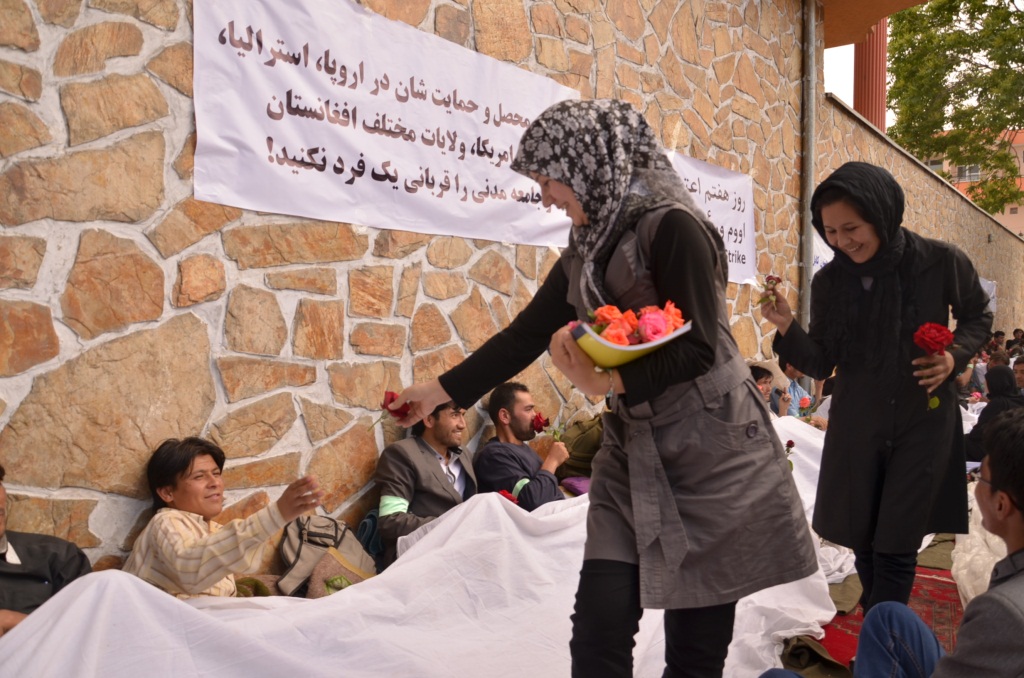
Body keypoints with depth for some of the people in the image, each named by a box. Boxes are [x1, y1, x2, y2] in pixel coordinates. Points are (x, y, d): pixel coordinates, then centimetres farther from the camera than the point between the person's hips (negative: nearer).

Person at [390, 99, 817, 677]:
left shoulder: (672, 226, -13)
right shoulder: (585, 253, 10)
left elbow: (700, 347, -18)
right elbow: (526, 335, 17)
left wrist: (613, 382, -31)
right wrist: (442, 390, 21)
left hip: (710, 454, -6)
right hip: (632, 453, 6)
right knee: (600, 626, -1)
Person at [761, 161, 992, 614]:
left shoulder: (942, 263, -13)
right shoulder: (829, 282, -6)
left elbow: (977, 317, 6)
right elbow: (821, 365, -3)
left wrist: (954, 356, -13)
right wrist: (787, 327, -21)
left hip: (923, 422, -2)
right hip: (855, 427, 3)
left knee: (895, 548, -2)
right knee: (863, 544, 13)